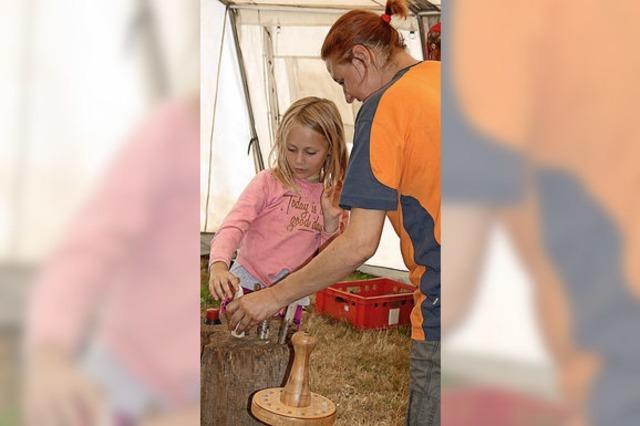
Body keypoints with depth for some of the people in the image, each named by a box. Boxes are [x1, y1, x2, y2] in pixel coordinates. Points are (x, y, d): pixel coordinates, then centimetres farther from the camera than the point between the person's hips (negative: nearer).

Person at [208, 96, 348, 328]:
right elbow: (233, 226, -20)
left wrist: (331, 222, -12)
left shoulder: (332, 197, 2)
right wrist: (219, 265, -38)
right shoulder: (269, 181, -10)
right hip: (248, 286, -3)